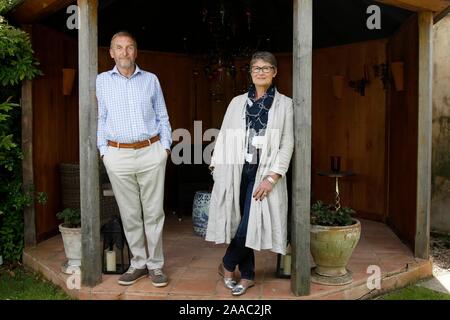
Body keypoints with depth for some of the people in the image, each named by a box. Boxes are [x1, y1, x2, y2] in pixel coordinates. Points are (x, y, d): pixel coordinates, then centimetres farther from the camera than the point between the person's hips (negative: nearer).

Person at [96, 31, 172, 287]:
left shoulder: (151, 79, 9)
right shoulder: (102, 81, 8)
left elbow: (162, 116, 12)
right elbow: (99, 119, 9)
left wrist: (166, 146, 4)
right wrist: (103, 150, 2)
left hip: (152, 152, 0)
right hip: (118, 154, 0)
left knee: (154, 212, 3)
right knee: (130, 214, 7)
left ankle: (155, 264, 15)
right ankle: (138, 264, 20)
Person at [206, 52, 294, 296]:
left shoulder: (284, 104, 4)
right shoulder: (237, 102, 12)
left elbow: (287, 144, -2)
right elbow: (224, 136, 10)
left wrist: (272, 177, -12)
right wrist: (216, 166, 0)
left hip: (264, 172, -2)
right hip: (236, 171, 2)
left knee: (249, 224, -8)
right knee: (241, 222, 5)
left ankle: (227, 265, 18)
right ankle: (248, 276, 22)